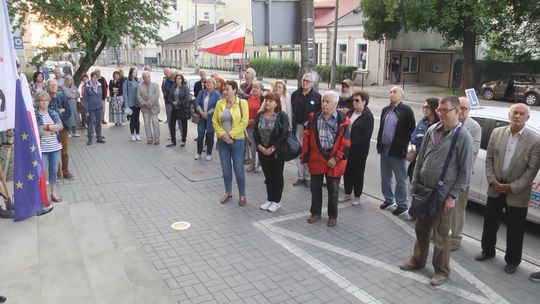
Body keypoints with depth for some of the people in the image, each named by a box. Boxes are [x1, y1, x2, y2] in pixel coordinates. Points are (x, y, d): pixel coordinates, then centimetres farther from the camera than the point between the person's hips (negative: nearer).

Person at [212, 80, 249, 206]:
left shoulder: (242, 103, -5)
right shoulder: (220, 103, 5)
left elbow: (244, 122, -11)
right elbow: (215, 121, 5)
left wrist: (231, 135, -14)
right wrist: (223, 134, -10)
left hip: (237, 141, -4)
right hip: (222, 141, 4)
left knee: (238, 169, 2)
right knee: (225, 169, 12)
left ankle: (242, 195, 16)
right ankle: (228, 193, 27)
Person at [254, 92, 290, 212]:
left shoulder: (282, 116, -10)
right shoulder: (260, 115, 5)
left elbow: (284, 134, -15)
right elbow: (255, 132, 5)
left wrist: (272, 148, -17)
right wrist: (259, 146, -9)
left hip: (276, 151, -4)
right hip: (262, 151, 5)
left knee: (277, 176, 7)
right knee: (268, 175, 14)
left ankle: (276, 201, 19)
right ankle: (269, 199, 26)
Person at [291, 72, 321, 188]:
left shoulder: (317, 96, -6)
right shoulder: (295, 94, 5)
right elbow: (292, 111, 10)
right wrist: (293, 125, 5)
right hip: (298, 126, 4)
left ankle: (308, 177, 13)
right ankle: (301, 177, 18)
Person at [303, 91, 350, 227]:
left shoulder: (342, 120, -8)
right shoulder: (314, 118, 0)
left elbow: (346, 143, -7)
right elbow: (307, 139, 3)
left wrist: (336, 158, -12)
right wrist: (305, 158, 2)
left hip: (334, 161, -2)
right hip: (316, 159, 3)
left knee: (333, 190, 11)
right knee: (315, 188, 14)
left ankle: (332, 216, 27)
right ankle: (315, 213, 31)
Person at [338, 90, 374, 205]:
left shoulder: (368, 116, -12)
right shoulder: (350, 112, 8)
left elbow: (367, 136, -17)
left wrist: (353, 144, -19)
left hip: (359, 150, -6)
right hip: (347, 148, 6)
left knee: (357, 173, 6)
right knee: (347, 171, 14)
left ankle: (357, 196, 21)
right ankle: (347, 193, 30)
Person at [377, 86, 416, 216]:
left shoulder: (406, 110, -8)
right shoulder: (385, 110, 12)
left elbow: (411, 130, -10)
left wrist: (403, 146, -13)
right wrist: (379, 143, 8)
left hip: (397, 151, -7)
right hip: (384, 149, 7)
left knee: (400, 180, 3)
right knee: (385, 177, 17)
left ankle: (402, 205, 15)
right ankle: (388, 199, 34)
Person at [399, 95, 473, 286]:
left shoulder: (463, 137, -12)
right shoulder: (432, 130, 3)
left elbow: (465, 171, -10)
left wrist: (453, 196, -13)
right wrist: (415, 183, 7)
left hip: (443, 195, -5)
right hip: (423, 190, 5)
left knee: (440, 235, 6)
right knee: (421, 229, 19)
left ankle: (442, 271, 24)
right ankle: (418, 260, 38)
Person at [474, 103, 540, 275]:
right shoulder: (497, 133, -1)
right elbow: (489, 159, 3)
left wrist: (512, 187, -15)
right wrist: (492, 181, -8)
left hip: (517, 194, -3)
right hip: (495, 188, 3)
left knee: (515, 230, 10)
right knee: (490, 223, 17)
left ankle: (512, 261, 29)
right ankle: (488, 251, 37)